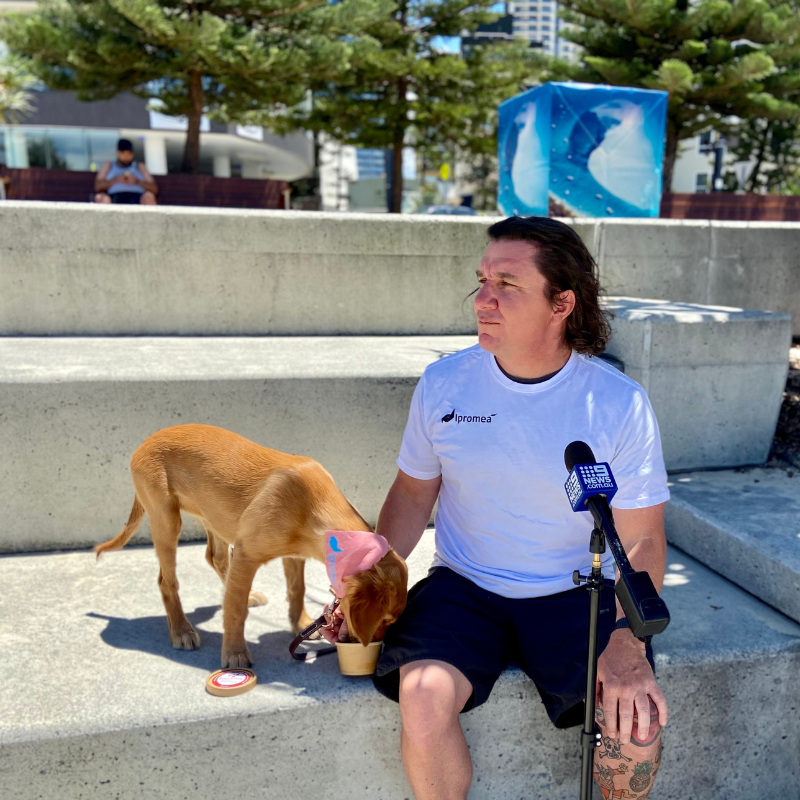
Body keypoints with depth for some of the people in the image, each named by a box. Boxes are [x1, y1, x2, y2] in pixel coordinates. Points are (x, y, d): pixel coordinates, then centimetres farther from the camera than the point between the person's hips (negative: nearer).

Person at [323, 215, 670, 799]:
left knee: (636, 720, -21)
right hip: (464, 588, 1)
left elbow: (642, 541, -6)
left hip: (578, 594, 0)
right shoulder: (444, 383, -5)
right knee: (424, 699, -25)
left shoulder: (620, 404, -10)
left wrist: (626, 646, -19)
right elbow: (413, 494, 7)